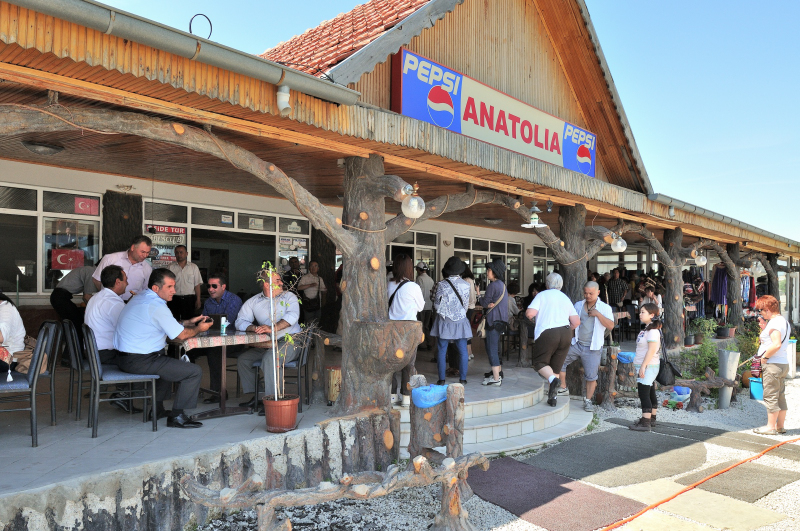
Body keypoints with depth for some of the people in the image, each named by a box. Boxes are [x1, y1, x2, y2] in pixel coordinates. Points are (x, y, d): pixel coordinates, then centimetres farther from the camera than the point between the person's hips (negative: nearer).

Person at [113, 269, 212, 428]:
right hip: (139, 362, -11)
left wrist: (188, 322, 16)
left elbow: (170, 326, 22)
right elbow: (181, 335, -15)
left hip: (124, 358, 11)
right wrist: (198, 329, 3)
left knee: (168, 362, 36)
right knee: (195, 372, -9)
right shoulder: (156, 306, -20)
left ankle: (157, 409, 35)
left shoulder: (140, 297, 12)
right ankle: (176, 416, -1)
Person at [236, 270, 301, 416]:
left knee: (270, 358, -30)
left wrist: (273, 328, -25)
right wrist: (254, 328, -12)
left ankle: (272, 399, -26)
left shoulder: (289, 297, 7)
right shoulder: (253, 302, 15)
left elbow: (292, 316, -12)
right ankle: (255, 396, 4)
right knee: (243, 359, -6)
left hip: (289, 340, -5)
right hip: (265, 343, 5)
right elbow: (240, 322, 9)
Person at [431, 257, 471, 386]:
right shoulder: (466, 285, -3)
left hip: (445, 321, -2)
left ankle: (441, 379, 6)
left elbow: (436, 305, -4)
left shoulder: (442, 285, -11)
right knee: (462, 351, 8)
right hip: (461, 321, 2)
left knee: (442, 350, 5)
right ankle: (463, 378, 11)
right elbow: (466, 304, 5)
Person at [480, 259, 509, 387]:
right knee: (494, 348, 18)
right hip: (501, 320, 10)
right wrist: (489, 304, -6)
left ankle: (496, 378, -7)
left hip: (494, 320, -10)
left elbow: (485, 302, -11)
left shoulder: (493, 285, -14)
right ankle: (497, 374, 24)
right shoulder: (502, 285, 16)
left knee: (492, 349, -7)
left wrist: (480, 299, 10)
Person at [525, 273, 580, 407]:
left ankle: (553, 379, -23)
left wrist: (527, 313, 13)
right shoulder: (565, 298, 19)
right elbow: (576, 322, 13)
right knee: (555, 367, 13)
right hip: (566, 334, 5)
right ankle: (552, 398, 10)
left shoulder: (542, 295, 4)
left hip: (547, 333, -5)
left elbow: (530, 314, -10)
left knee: (540, 362, 6)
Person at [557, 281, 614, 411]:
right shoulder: (578, 305, 9)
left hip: (592, 348, -3)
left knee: (591, 376, 1)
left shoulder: (605, 308, -2)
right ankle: (563, 388, 10)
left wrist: (597, 314, -21)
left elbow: (611, 326, -14)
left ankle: (588, 400, 17)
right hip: (576, 344, 3)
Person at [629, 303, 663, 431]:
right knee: (650, 394, 17)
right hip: (644, 366, 11)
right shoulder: (646, 329, 15)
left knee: (644, 393, -10)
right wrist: (638, 365, 22)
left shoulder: (653, 331, -17)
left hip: (648, 366, -11)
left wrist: (643, 366, -23)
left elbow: (651, 350, -22)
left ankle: (645, 422, -9)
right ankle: (651, 419, 26)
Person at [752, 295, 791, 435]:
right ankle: (780, 426, 20)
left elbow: (776, 344, -27)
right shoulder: (784, 322, 16)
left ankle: (771, 427, 2)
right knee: (780, 396, 14)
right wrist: (764, 328, 13)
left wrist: (764, 357, -16)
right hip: (783, 364, 10)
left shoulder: (774, 322, -16)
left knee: (770, 396, -3)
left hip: (773, 365, -10)